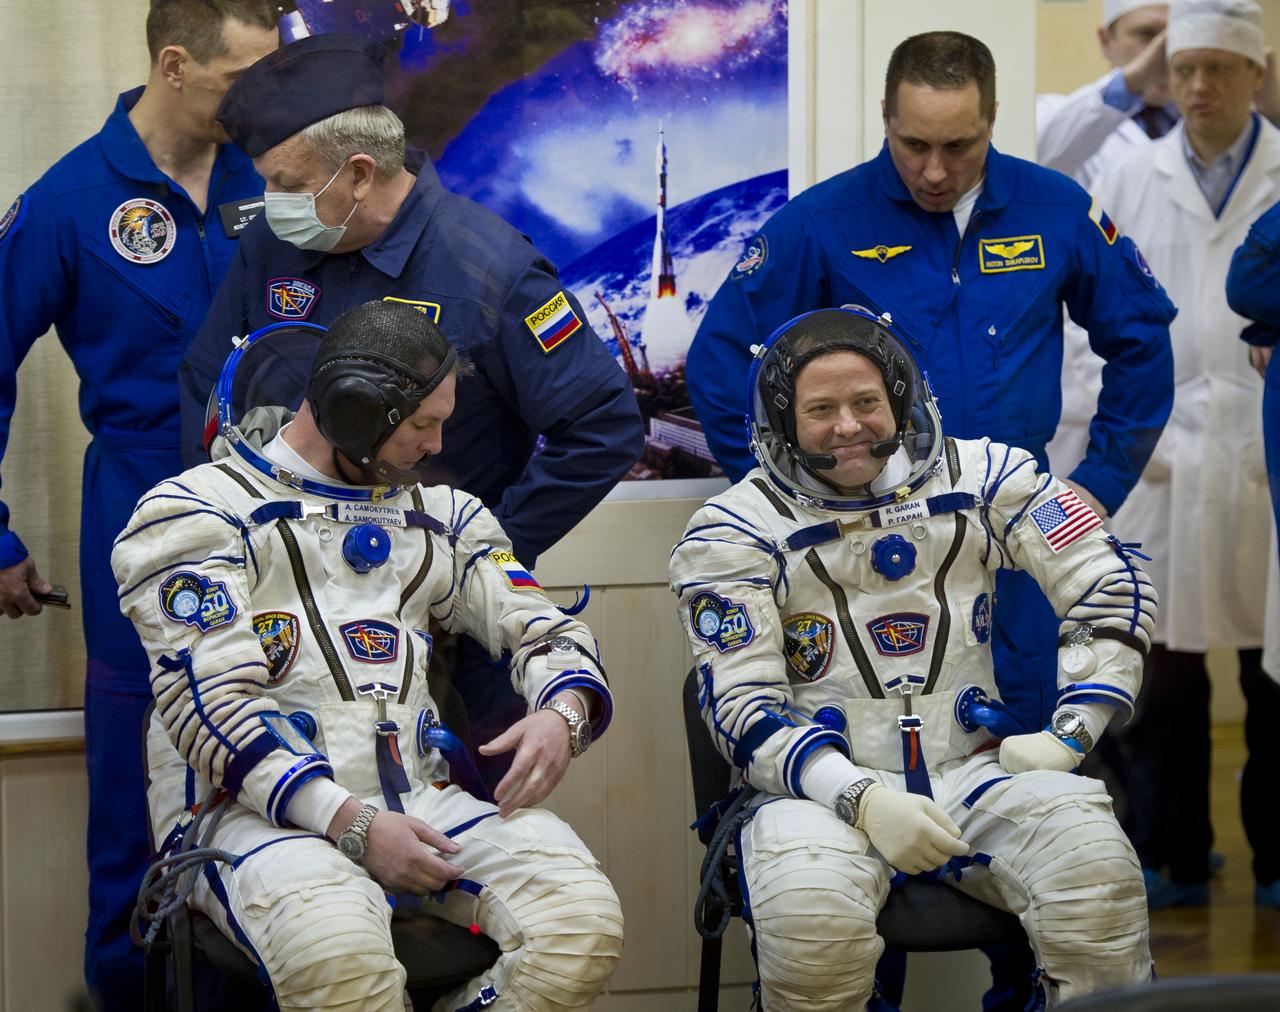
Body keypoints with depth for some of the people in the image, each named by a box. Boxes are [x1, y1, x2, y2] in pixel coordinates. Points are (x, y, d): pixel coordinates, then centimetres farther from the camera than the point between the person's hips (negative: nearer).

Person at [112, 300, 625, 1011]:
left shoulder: (435, 516, 20)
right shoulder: (196, 512, 1)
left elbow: (541, 630, 19)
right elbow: (209, 704, -9)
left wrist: (562, 713, -8)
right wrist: (351, 824, -20)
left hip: (413, 799, 5)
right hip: (250, 811, -5)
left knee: (580, 922, -23)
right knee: (338, 951, -40)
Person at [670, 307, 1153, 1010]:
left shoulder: (981, 477, 6)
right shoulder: (735, 531, -1)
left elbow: (1112, 592, 9)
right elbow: (743, 713, -7)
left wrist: (1067, 734, -2)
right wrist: (863, 800, -21)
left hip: (972, 768, 2)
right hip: (821, 783, -2)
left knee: (1092, 867, -29)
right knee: (808, 911, -35)